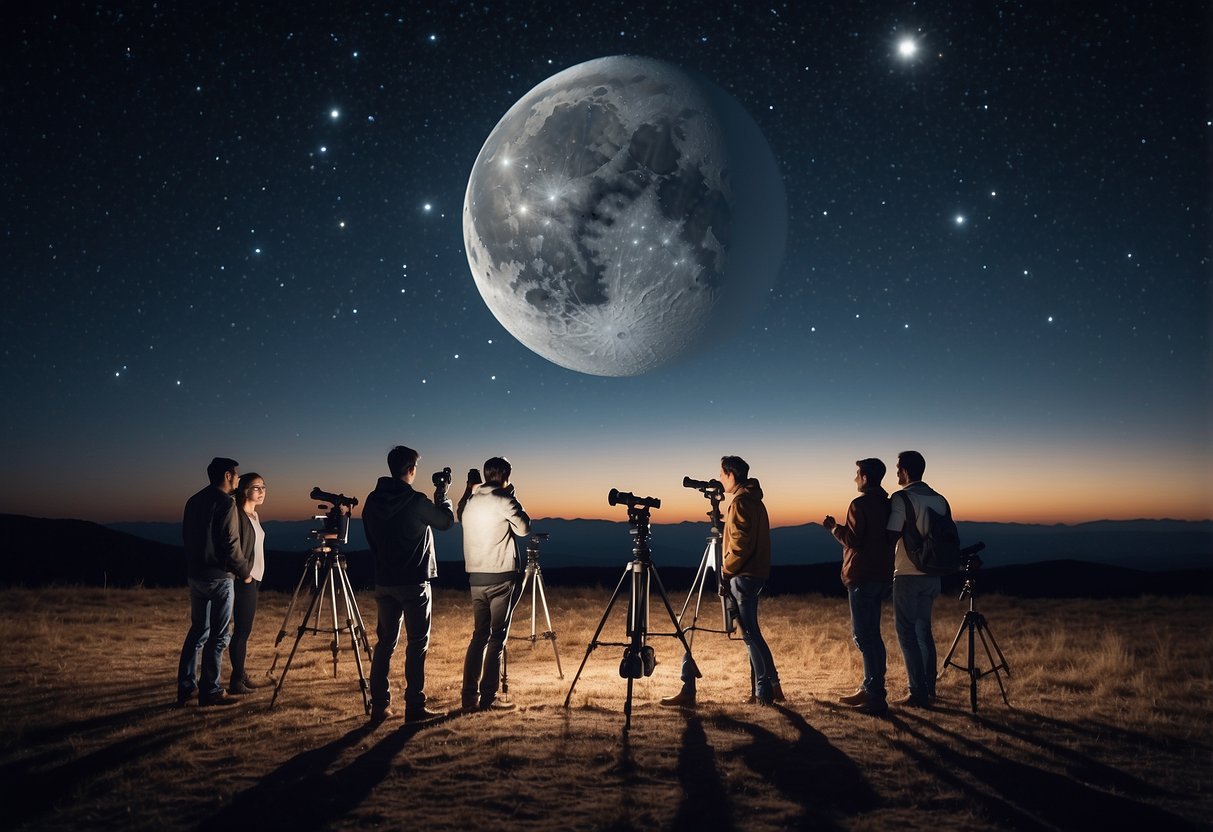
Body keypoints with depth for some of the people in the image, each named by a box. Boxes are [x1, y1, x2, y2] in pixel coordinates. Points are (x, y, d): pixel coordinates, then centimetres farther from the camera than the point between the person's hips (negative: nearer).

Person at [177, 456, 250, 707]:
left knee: (198, 630, 16)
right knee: (218, 636, -1)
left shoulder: (194, 501, 10)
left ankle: (185, 687, 19)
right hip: (218, 576, -8)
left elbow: (187, 537, 15)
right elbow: (231, 544, -17)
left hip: (195, 574, 8)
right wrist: (244, 571, -4)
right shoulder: (226, 503, -14)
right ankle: (210, 692, 3)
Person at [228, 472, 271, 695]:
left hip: (253, 579, 9)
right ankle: (236, 682, -2)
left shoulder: (255, 515, 15)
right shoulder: (238, 515, -13)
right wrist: (244, 574, -17)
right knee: (242, 629, -6)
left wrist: (254, 576, 18)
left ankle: (241, 676, 17)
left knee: (244, 629, 11)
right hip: (243, 580, -9)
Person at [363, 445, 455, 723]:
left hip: (383, 582, 6)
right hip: (413, 582, -5)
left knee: (385, 642, 12)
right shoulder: (416, 501, -15)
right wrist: (441, 496, 16)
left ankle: (379, 706, 13)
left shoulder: (372, 501, 3)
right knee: (417, 643, 2)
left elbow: (371, 537, 12)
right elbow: (447, 521, 0)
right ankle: (414, 706, 2)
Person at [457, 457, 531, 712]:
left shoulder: (470, 501, 8)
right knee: (497, 636, 0)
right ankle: (488, 697, 1)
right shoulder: (503, 501, -11)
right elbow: (523, 528, -4)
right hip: (500, 578, -6)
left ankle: (470, 696, 12)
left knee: (479, 635, 13)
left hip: (476, 577, 6)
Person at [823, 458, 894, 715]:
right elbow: (890, 539, 18)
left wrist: (834, 527, -4)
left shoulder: (860, 504, -13)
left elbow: (853, 540, -18)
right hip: (882, 576, 9)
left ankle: (876, 696, -7)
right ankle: (870, 688, 22)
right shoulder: (887, 504, 13)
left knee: (865, 636, -7)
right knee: (869, 634, 17)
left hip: (862, 577, -9)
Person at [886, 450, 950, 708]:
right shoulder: (939, 500, 8)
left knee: (906, 631, 0)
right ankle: (929, 690, 17)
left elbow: (891, 536, -18)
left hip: (907, 574, -7)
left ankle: (918, 694, -1)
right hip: (931, 575, 7)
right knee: (923, 629, 15)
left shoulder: (901, 498, -13)